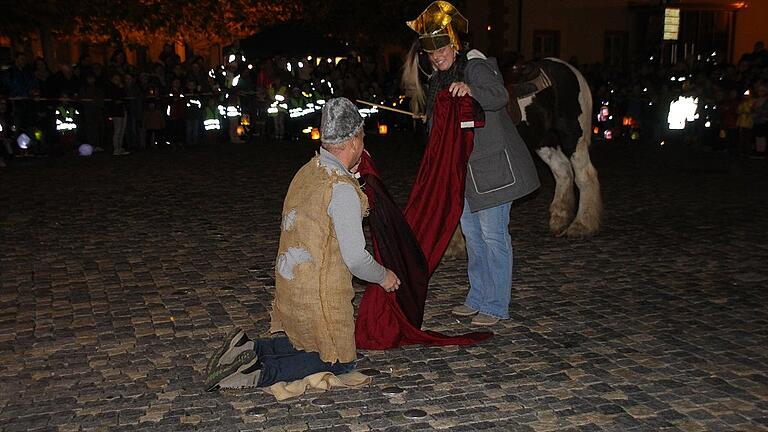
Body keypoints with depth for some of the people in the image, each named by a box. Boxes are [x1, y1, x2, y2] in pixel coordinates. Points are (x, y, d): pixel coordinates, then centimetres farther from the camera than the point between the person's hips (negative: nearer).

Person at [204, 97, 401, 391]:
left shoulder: (307, 171, 3)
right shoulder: (342, 189, -22)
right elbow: (355, 257, -20)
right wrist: (384, 277, 0)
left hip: (288, 284, 8)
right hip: (320, 294, -8)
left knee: (308, 342, 27)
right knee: (341, 360, 10)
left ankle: (250, 349, 6)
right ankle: (264, 372, -8)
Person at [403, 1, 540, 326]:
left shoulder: (476, 67, -12)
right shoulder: (437, 80, 14)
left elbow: (499, 96, -30)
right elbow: (435, 127, 18)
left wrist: (470, 90, -48)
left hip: (491, 166, -9)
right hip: (463, 169, 9)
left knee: (493, 234, -5)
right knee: (471, 232, 15)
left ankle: (496, 306, 4)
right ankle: (478, 299, 26)